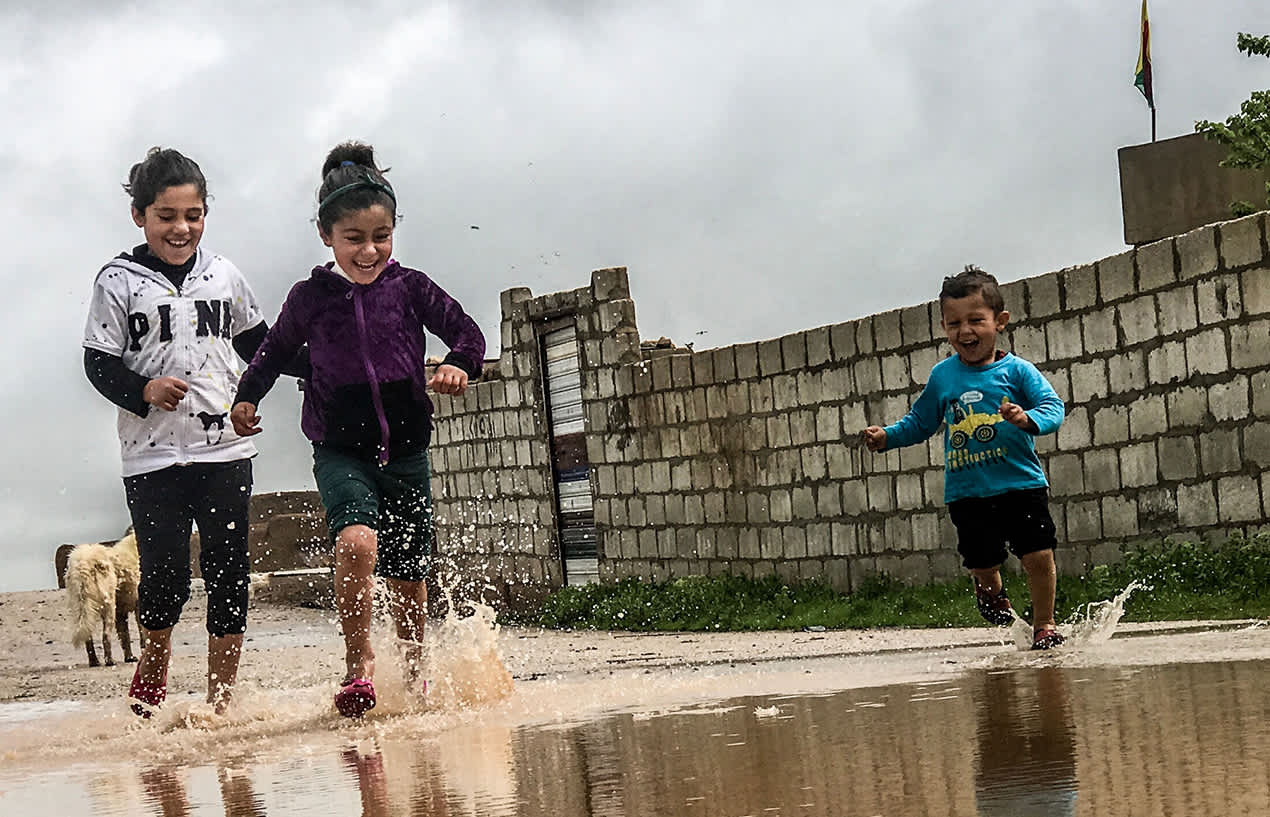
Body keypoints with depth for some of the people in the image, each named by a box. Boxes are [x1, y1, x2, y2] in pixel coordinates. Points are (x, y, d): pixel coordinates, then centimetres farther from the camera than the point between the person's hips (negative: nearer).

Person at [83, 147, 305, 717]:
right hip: (153, 455, -3)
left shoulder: (223, 276, 10)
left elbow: (256, 343, 22)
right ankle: (152, 667, 27)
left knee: (229, 574, 1)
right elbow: (99, 362, -1)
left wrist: (316, 366, 11)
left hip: (225, 449, 3)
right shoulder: (118, 282, 0)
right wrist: (143, 389, -19)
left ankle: (220, 701, 10)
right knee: (165, 577, -2)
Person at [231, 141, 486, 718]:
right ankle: (358, 665, -16)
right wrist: (247, 397, 3)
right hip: (340, 449, -2)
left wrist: (459, 366, -19)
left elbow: (467, 333, 2)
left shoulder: (410, 287, 0)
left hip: (405, 450, 2)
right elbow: (275, 350, 15)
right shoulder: (311, 297, 0)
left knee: (408, 575, 10)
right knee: (356, 543, -29)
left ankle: (414, 673, 32)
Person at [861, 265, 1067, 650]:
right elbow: (920, 422, 18)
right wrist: (887, 436, 3)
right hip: (967, 492, 2)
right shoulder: (942, 377, 6)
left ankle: (1044, 623, 14)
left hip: (1021, 484, -2)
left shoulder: (1016, 370, -3)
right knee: (982, 563, 4)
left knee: (1039, 555, -7)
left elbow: (1053, 406, -11)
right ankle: (991, 589, 41)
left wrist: (1028, 419, -31)